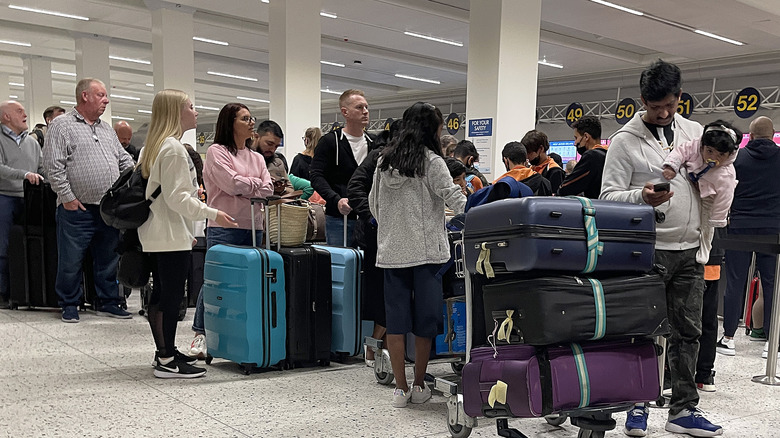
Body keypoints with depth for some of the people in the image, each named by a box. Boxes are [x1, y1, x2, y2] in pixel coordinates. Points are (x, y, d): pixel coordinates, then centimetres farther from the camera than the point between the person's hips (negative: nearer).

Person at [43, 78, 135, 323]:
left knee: (109, 259, 11)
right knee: (71, 261, 3)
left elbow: (125, 161, 21)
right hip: (77, 209, -6)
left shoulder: (107, 129, 18)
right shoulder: (62, 125, -2)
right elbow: (52, 166, -9)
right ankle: (69, 305, 18)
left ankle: (108, 302, 22)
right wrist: (67, 197, -12)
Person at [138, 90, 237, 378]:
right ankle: (167, 362, -2)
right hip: (171, 236, -11)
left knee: (160, 294, 14)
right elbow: (177, 198, -20)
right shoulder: (173, 148, -15)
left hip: (155, 234, 11)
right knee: (172, 296, -7)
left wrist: (187, 229, 23)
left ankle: (164, 351, 24)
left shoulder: (154, 146, 16)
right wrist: (211, 214, -20)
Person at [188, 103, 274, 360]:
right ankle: (201, 334, 5)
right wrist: (256, 184, 2)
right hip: (224, 227, -5)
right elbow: (232, 184, -12)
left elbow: (268, 190, 8)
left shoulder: (256, 158, 19)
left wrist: (242, 187, -6)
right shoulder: (217, 152, 1)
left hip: (253, 227, 6)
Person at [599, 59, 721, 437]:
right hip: (648, 250, -5)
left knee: (688, 331, 9)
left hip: (690, 250, 5)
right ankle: (638, 405, 16)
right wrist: (642, 197, -27)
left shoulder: (695, 132, 11)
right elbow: (608, 195, -9)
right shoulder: (625, 140, -5)